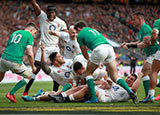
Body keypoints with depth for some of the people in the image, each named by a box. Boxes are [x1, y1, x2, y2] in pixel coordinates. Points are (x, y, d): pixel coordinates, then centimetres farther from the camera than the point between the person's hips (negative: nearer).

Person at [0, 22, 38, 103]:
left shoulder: (14, 33, 24)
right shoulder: (29, 36, 4)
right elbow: (29, 54, -6)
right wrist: (33, 66, 6)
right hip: (15, 61, -6)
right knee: (29, 77, 15)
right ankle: (11, 94, 7)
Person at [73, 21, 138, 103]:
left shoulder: (80, 35, 18)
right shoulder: (93, 30, 37)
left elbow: (84, 53, 23)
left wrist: (89, 60, 41)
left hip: (99, 49, -6)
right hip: (109, 47, 6)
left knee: (88, 73, 14)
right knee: (115, 77, 7)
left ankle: (93, 98, 2)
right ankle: (130, 92, -15)